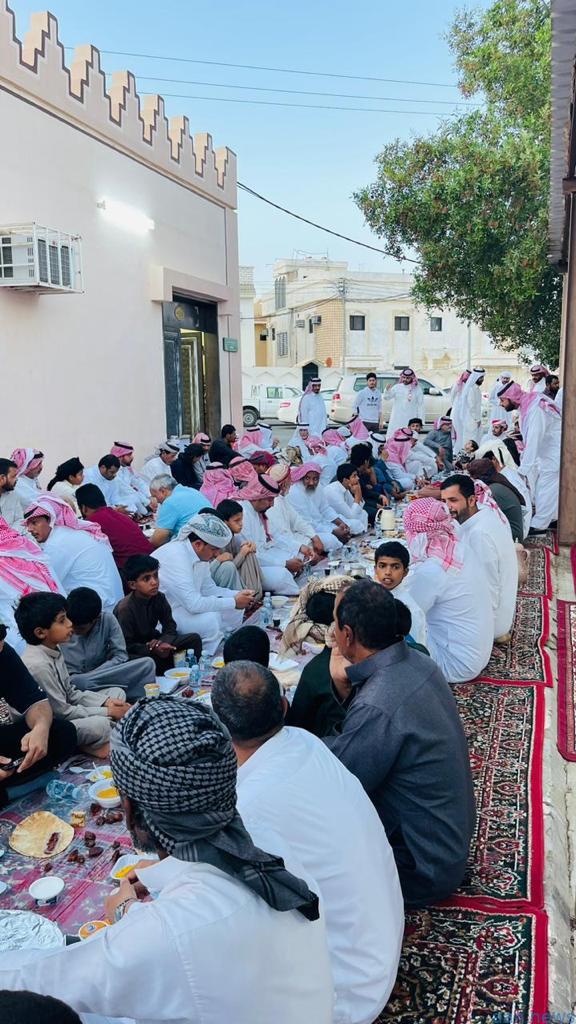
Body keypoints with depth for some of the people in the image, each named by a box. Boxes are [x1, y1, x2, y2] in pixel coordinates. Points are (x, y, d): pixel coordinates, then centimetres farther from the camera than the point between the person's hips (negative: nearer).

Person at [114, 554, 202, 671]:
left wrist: (161, 643, -23)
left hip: (151, 642, 6)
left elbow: (170, 627, -1)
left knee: (194, 639, -7)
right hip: (133, 652, -6)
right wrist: (153, 649, -34)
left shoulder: (159, 598, -6)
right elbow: (127, 645, -22)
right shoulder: (125, 609, -24)